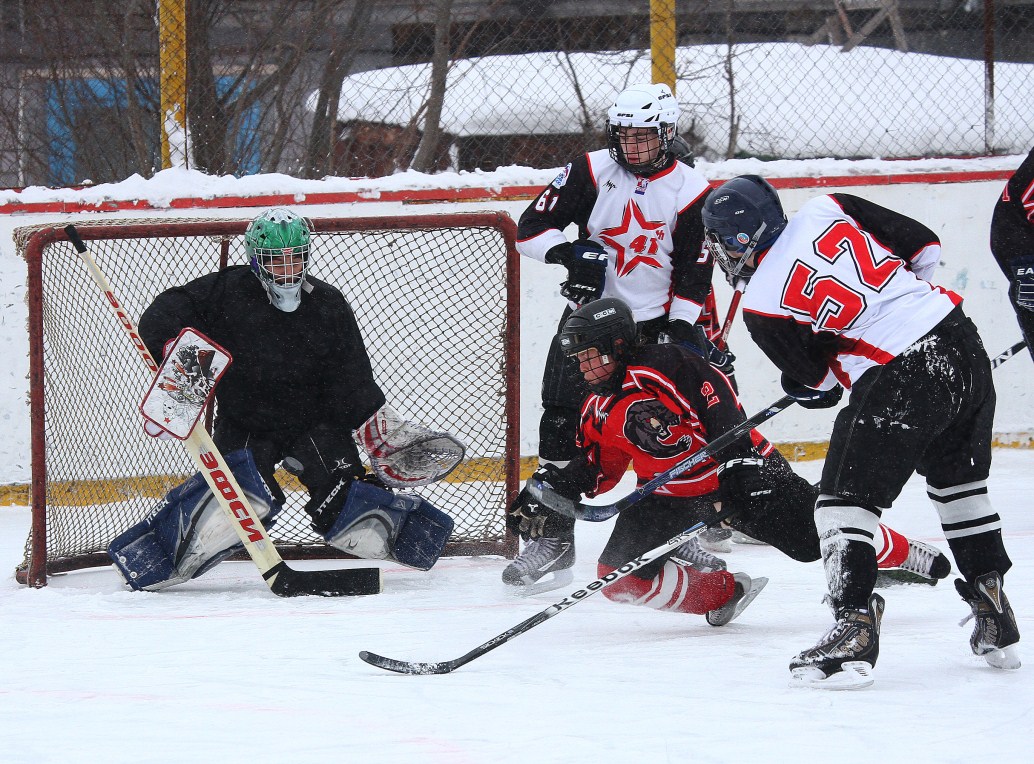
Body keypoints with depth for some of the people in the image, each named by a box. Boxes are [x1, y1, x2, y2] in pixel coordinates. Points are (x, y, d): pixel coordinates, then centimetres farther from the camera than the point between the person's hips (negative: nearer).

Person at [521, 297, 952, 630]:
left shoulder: (664, 366, -19)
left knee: (813, 533, -14)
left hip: (735, 472, -7)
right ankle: (722, 593, 3)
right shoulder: (597, 414, 5)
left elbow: (718, 398, -22)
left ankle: (905, 555, 8)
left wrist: (736, 458, -27)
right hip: (669, 495, 7)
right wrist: (564, 482, -6)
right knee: (618, 575, -10)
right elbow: (599, 468, 14)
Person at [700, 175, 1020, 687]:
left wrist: (804, 387, 28)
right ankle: (995, 625, 29)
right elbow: (923, 246, 12)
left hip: (897, 383, -7)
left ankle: (854, 626, -11)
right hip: (961, 339, 7)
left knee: (844, 500, 1)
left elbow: (817, 378, 5)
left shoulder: (761, 305, -5)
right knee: (960, 483, 25)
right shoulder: (828, 211, 7)